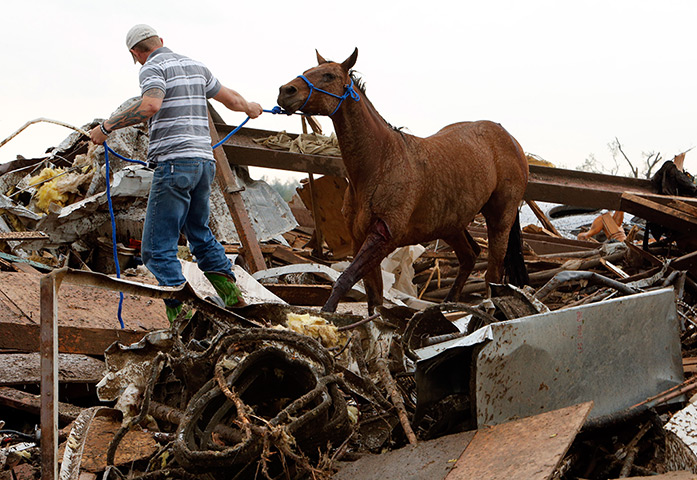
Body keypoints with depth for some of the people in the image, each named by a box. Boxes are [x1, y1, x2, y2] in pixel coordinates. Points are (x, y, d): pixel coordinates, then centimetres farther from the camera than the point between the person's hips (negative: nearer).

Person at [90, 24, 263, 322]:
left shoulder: (153, 68, -3)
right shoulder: (195, 66, 19)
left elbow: (151, 105, -25)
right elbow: (230, 98, 31)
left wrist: (107, 126, -19)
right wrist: (249, 108, 52)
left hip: (174, 163, -8)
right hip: (205, 161, 8)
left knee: (158, 248, -5)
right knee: (199, 233, 27)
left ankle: (181, 315, -14)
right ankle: (231, 295, 25)